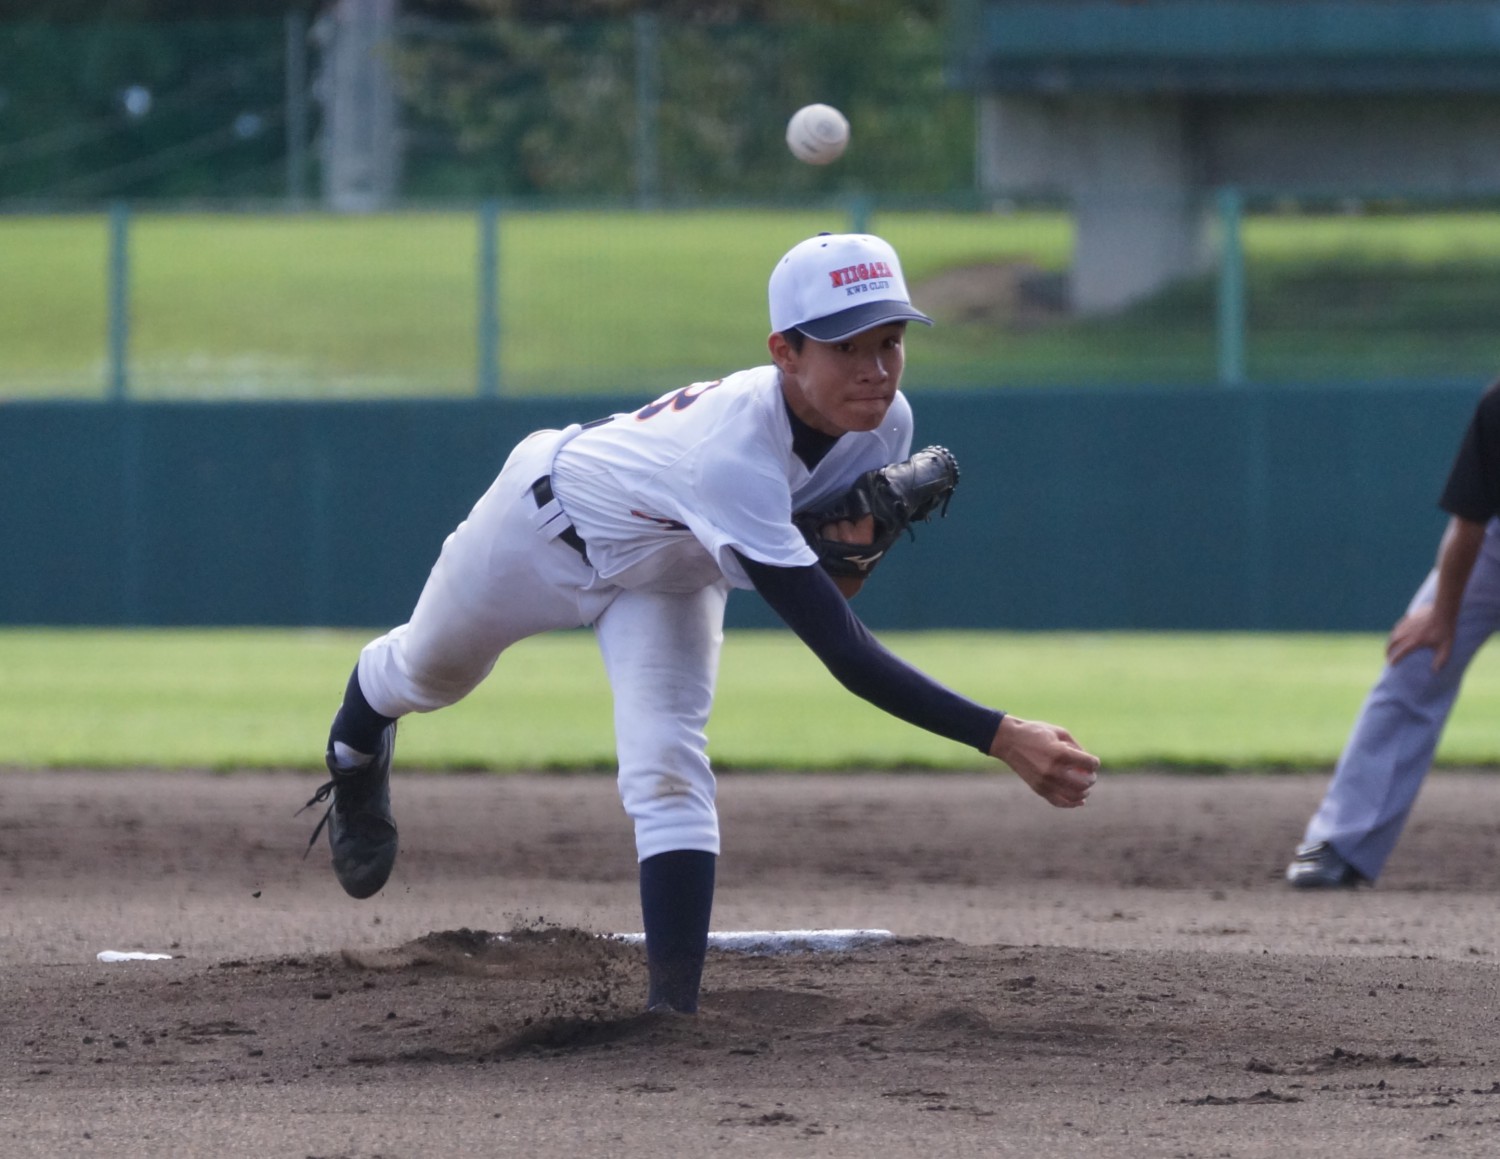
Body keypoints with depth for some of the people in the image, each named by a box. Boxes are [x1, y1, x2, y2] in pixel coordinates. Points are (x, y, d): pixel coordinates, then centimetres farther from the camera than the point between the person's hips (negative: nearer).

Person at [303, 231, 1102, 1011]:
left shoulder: (883, 426, -27)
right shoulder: (732, 453, -50)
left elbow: (829, 594, -6)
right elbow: (845, 655, -53)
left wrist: (856, 544, -31)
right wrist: (1003, 739, -59)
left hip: (669, 571, 4)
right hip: (549, 526, -4)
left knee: (669, 770, -18)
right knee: (428, 672, 24)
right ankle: (356, 762, 60)